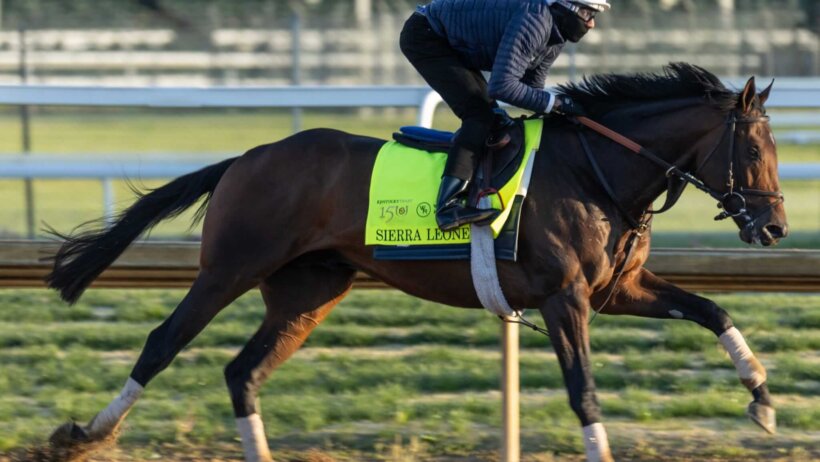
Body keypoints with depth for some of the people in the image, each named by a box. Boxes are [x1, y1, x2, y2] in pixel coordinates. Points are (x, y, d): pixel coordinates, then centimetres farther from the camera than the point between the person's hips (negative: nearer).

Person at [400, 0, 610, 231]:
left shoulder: (554, 40, 1)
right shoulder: (534, 21, -31)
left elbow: (531, 86, 12)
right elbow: (502, 86, -36)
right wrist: (555, 102, -31)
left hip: (453, 46, 11)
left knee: (489, 112, 13)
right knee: (478, 114, -21)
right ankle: (448, 204, -32)